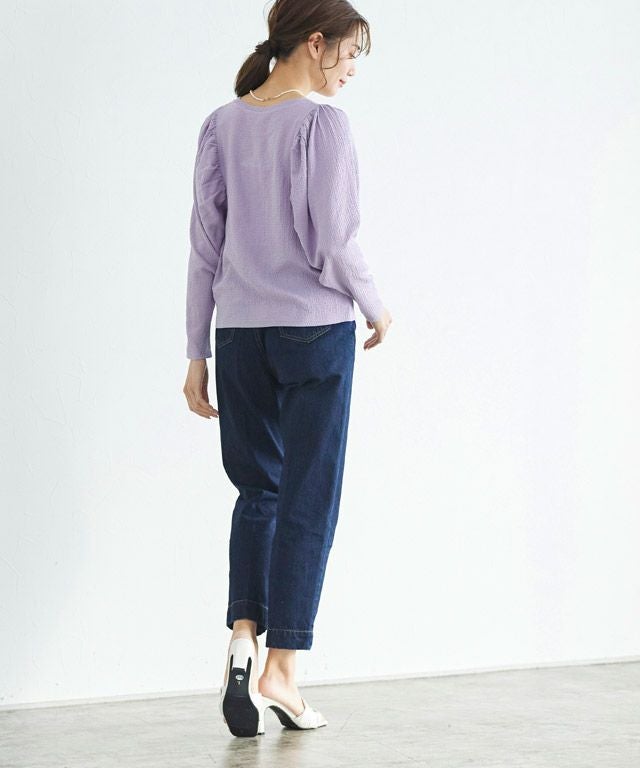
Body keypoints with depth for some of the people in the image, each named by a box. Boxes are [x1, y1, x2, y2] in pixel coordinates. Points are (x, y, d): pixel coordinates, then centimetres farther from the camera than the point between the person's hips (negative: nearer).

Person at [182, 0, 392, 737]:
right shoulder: (324, 125, -11)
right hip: (316, 333, -5)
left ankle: (243, 638, -2)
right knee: (308, 500, 4)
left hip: (240, 337, 5)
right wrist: (376, 308, 4)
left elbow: (205, 248, 6)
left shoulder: (221, 126, 5)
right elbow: (332, 246, -14)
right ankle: (280, 671, 4)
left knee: (257, 489, 17)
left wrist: (198, 353, 10)